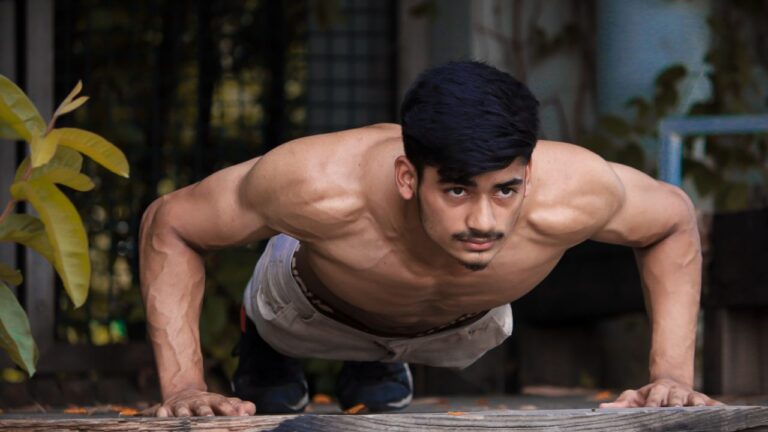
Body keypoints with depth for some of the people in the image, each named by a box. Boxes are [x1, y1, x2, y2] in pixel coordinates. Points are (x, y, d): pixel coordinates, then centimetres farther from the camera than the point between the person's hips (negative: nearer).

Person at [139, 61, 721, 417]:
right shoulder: (321, 188, -50)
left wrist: (672, 375, -27)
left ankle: (379, 371, 57)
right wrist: (183, 386, -39)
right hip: (317, 308, -2)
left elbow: (673, 220, -21)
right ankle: (264, 345, 52)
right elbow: (168, 224, -32)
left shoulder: (571, 195, -46)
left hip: (464, 327, 2)